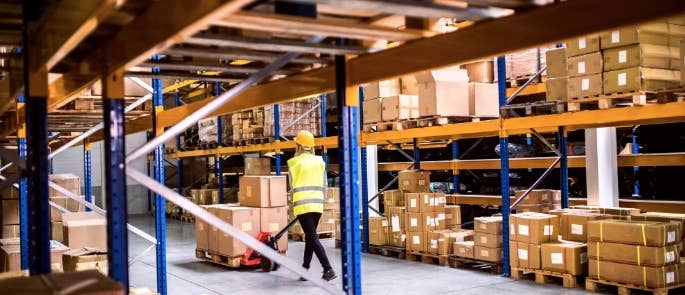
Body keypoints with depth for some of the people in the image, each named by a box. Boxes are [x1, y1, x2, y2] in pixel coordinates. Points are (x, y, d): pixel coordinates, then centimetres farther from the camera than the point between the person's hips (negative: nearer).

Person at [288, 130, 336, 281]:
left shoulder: (294, 162, 0)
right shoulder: (319, 161, 9)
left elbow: (293, 185, 9)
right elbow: (324, 186, 11)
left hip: (302, 205, -4)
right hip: (317, 204, 4)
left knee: (313, 238, -6)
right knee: (310, 237, 15)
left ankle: (328, 269, -16)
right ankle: (304, 270, 22)